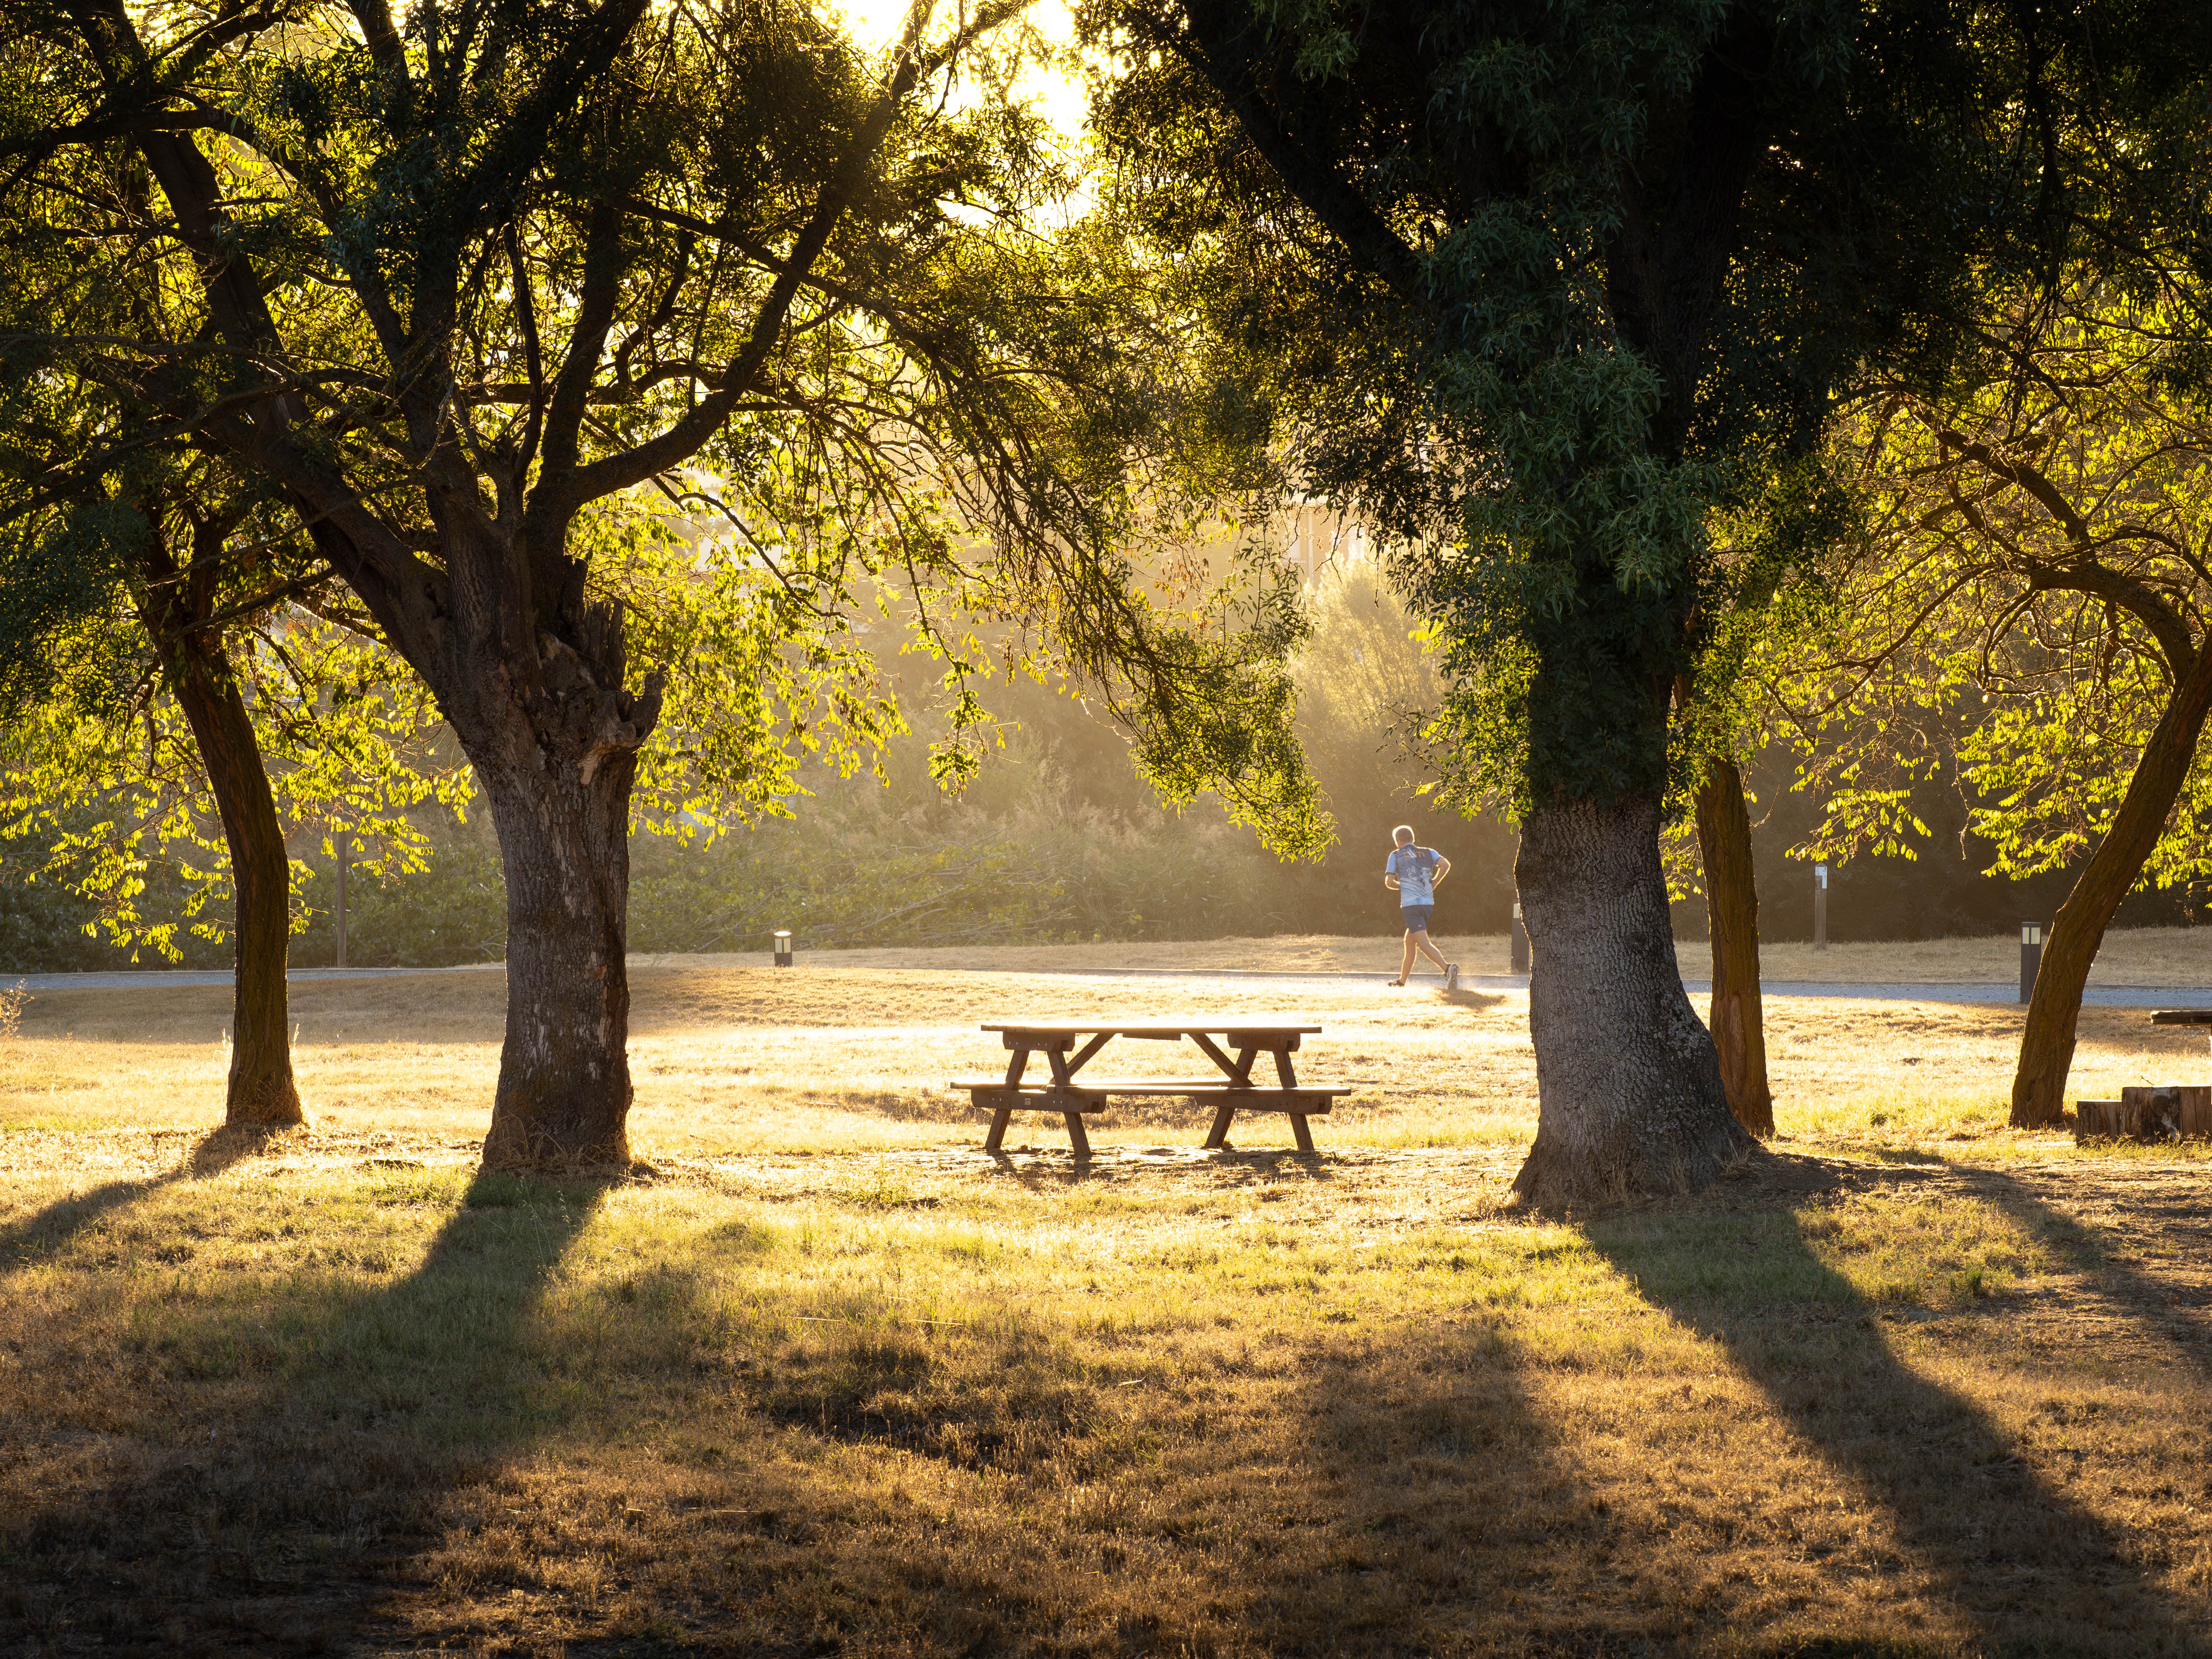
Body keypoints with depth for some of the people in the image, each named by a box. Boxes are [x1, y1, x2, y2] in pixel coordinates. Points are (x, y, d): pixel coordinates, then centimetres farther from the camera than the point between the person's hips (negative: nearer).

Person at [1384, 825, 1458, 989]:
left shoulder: (1396, 855, 7)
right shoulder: (1428, 852, 14)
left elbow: (1389, 882, 4)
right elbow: (1446, 865, -3)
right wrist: (1434, 882, 11)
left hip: (1410, 904, -6)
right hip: (1428, 903, 6)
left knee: (1424, 945, -16)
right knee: (1409, 942, 22)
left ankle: (1447, 968, -39)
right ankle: (1402, 980, 32)